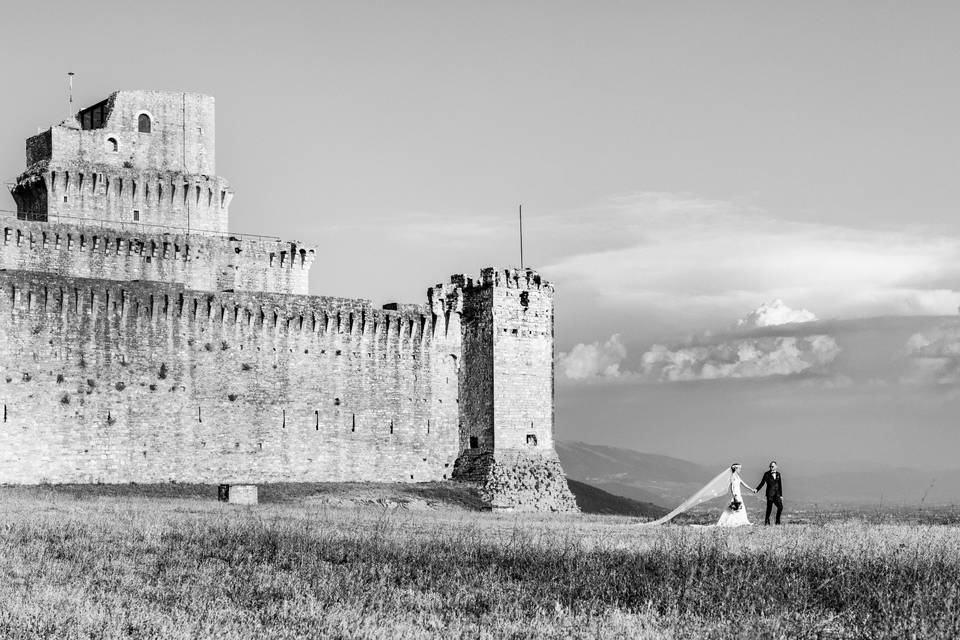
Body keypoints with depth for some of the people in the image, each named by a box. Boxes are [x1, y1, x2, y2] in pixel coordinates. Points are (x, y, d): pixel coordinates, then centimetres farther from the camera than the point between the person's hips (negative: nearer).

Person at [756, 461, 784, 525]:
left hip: (777, 494, 4)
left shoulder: (778, 474, 9)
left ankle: (777, 522, 6)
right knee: (769, 508, -4)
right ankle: (766, 522, 10)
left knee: (780, 507, -7)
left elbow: (780, 485, 12)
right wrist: (756, 490, -16)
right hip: (770, 494, -4)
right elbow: (762, 483, -2)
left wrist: (781, 495, 9)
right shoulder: (767, 474, -2)